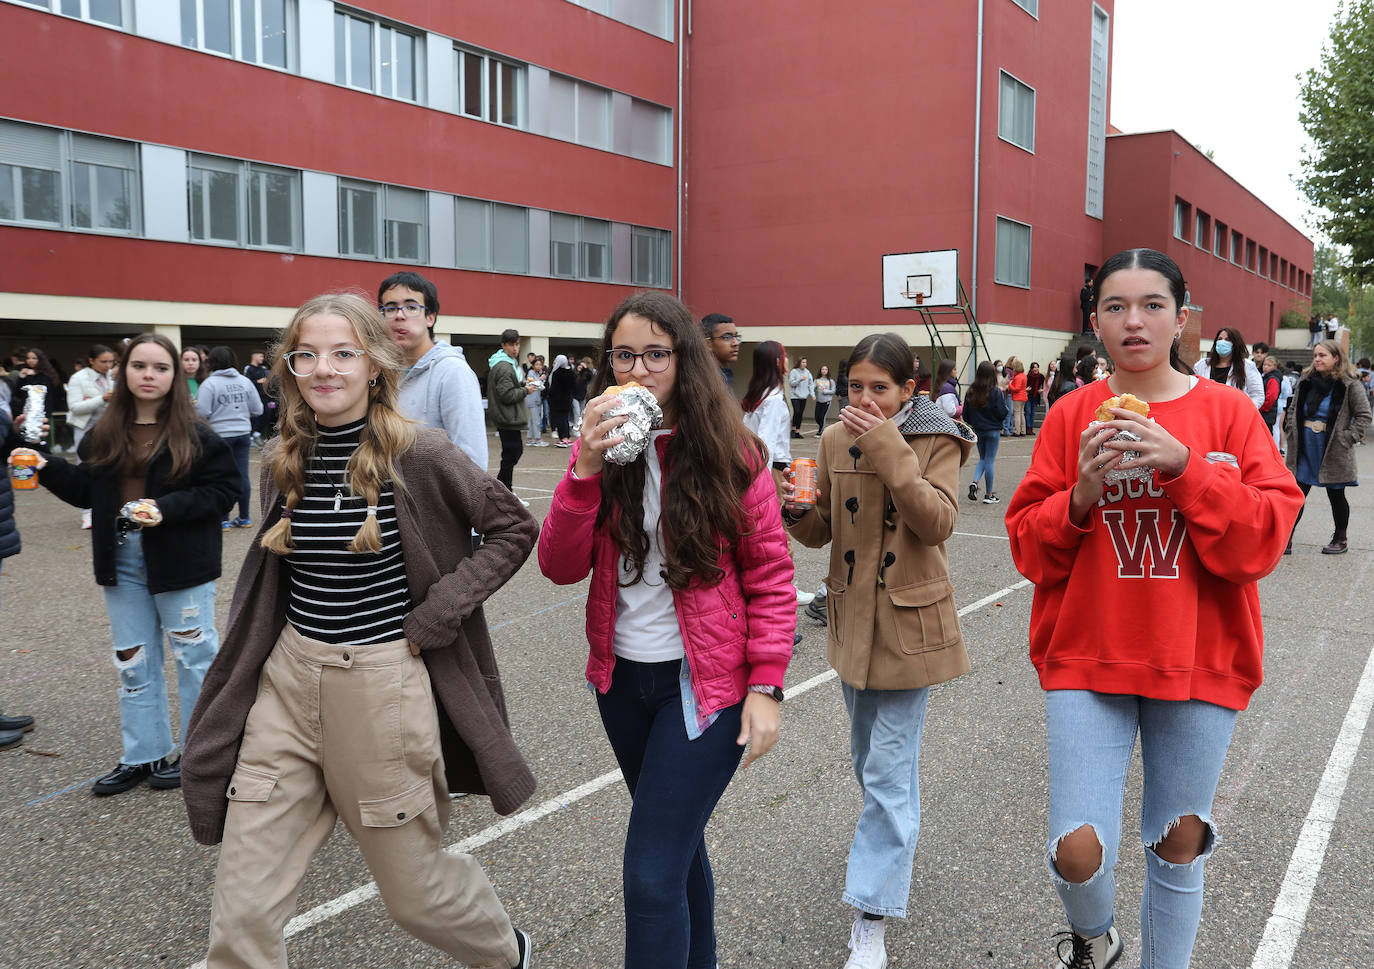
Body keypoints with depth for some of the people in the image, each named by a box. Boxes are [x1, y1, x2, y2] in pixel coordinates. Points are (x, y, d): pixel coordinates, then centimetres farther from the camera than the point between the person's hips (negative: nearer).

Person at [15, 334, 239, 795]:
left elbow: (224, 489, -11)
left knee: (194, 653, 5)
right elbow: (86, 490, 11)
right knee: (133, 660, 13)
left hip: (179, 560, -5)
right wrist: (46, 467, -3)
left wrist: (169, 508, -21)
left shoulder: (195, 434, -10)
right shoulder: (104, 434, 6)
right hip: (122, 559, 6)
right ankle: (144, 755, 27)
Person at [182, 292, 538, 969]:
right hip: (286, 678, 5)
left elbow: (514, 530, -5)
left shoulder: (417, 454, -12)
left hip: (382, 683, -4)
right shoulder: (282, 461, 4)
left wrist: (436, 614, -12)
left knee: (412, 884, 14)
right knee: (241, 914, 4)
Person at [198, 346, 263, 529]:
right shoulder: (245, 381, 5)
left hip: (220, 434, -4)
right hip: (243, 433, 4)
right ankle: (245, 517, 16)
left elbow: (202, 412, -15)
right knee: (242, 475, 9)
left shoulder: (209, 383, -10)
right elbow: (257, 409, 7)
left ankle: (223, 520, 4)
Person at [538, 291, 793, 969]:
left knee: (652, 873, -9)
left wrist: (765, 686, -12)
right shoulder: (599, 449, 2)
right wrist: (586, 469, -20)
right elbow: (560, 568, -8)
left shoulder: (731, 455, -9)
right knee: (679, 842, 23)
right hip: (622, 678, 5)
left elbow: (771, 580, -6)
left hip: (704, 683, -5)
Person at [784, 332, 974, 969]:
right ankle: (897, 841, 48)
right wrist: (798, 510, -16)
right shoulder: (836, 439, 2)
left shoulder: (936, 440, -10)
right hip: (854, 620, 5)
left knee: (888, 770, -4)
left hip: (909, 623, -5)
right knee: (871, 757, 22)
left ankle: (872, 918, 5)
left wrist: (890, 450, -28)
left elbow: (937, 523, -23)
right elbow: (823, 531, 7)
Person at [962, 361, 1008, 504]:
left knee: (983, 458, 20)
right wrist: (1007, 407, 7)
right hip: (993, 430, -4)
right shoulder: (996, 392, -15)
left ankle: (975, 482, -4)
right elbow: (1002, 413, -14)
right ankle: (989, 495, 9)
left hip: (977, 430, 4)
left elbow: (965, 413, 1)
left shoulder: (971, 392, -3)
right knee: (990, 461, 3)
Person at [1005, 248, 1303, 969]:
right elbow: (1029, 549, 1)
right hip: (1087, 660, 0)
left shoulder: (1229, 413, 0)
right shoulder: (1071, 416, 1)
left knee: (1179, 847, 12)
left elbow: (1264, 538, -8)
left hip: (1198, 662, 1)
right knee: (1078, 851, -6)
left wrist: (1186, 466, -19)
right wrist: (1081, 496, -17)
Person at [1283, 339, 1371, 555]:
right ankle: (1286, 539, 3)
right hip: (1305, 449, 4)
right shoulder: (1306, 381, 7)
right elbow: (1293, 409, 17)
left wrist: (1348, 438, -13)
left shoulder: (1350, 385, -7)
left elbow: (1363, 415, -5)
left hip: (1334, 452, -4)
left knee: (1336, 495, 9)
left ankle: (1340, 540, 24)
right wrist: (1292, 430, 4)